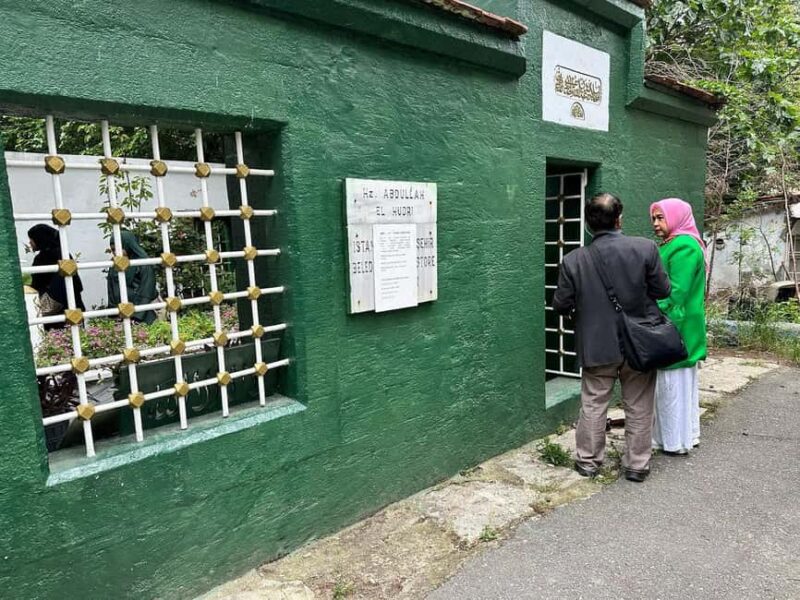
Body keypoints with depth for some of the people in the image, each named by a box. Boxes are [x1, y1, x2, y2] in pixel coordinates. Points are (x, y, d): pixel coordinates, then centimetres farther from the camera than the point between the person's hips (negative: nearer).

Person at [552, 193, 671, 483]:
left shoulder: (574, 260, -12)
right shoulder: (645, 248, -12)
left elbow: (561, 306, -6)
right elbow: (663, 291, -4)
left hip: (597, 347, 0)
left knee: (593, 405, 15)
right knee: (639, 408, 15)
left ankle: (588, 461, 26)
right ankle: (637, 465, 26)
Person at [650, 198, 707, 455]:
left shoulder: (683, 246, -15)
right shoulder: (672, 245, 15)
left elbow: (675, 293, -21)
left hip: (674, 327, -10)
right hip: (674, 327, 10)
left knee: (673, 383, 0)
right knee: (677, 382, 16)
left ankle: (676, 441, 11)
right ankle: (685, 434, 28)